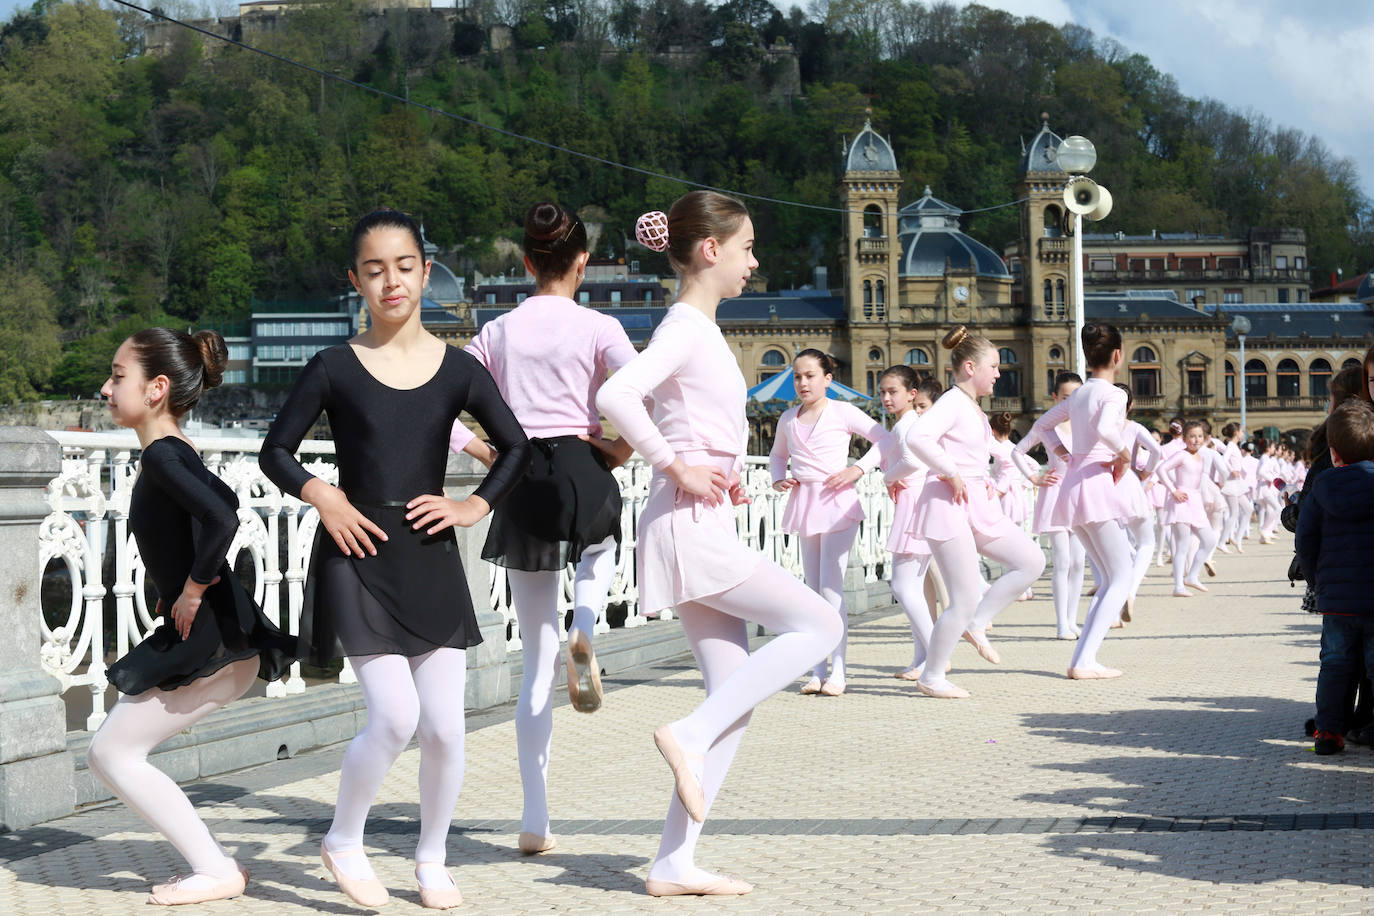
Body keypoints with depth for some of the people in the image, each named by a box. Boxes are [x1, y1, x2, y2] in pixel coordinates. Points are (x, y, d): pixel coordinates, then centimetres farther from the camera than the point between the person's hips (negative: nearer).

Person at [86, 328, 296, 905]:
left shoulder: (161, 455, -16)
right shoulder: (174, 454, 14)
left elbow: (222, 518, -32)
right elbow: (221, 506, 29)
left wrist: (194, 588, -20)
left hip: (210, 641, -10)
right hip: (220, 641, 10)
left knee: (113, 752, -3)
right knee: (109, 754, 14)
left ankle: (215, 869, -1)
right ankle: (213, 863, 14)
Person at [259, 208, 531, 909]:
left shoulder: (457, 369, 3)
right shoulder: (334, 368, -2)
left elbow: (515, 448, 14)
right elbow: (276, 451, 5)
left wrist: (473, 506, 2)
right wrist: (320, 495, -11)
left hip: (431, 561, 3)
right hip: (358, 556, -3)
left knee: (444, 726, 2)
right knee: (394, 716, -13)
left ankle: (432, 860, 23)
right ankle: (343, 842, 11)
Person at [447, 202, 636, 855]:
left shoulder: (499, 331, 7)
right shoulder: (597, 328, -3)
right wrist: (622, 449, -3)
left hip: (521, 484, 3)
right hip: (584, 471, -2)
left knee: (535, 662, 9)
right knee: (602, 542, 38)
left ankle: (536, 821, 7)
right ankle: (584, 630, 4)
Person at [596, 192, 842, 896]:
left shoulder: (699, 329, 18)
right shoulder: (685, 327, -11)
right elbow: (615, 395, -27)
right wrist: (677, 468, -20)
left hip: (704, 526, 9)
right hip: (690, 525, -9)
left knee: (736, 694, 6)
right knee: (819, 624, -9)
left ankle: (675, 864, 5)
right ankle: (690, 734, -11)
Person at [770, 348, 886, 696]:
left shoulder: (842, 412, -3)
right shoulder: (788, 419, 10)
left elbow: (885, 439, -1)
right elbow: (777, 454, 27)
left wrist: (859, 468, -11)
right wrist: (778, 478, 7)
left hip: (836, 502, -5)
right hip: (804, 504, 5)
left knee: (831, 588, -11)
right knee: (813, 591, 6)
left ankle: (838, 671, -7)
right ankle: (818, 670, 9)